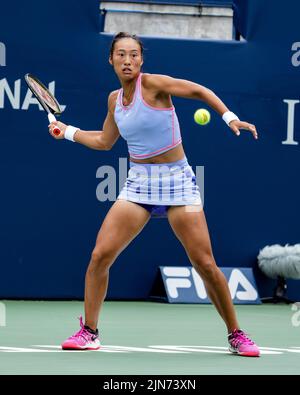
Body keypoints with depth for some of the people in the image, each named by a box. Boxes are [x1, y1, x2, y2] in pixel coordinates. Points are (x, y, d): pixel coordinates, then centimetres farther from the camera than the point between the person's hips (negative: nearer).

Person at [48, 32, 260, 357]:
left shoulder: (152, 83, -10)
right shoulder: (115, 99, 7)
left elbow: (199, 91, -7)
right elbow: (105, 141, 24)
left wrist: (230, 118, -17)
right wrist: (68, 131, 22)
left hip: (177, 181, -4)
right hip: (139, 183, 4)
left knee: (205, 264, -7)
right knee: (100, 256, -8)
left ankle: (236, 335, 8)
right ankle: (88, 333, 5)